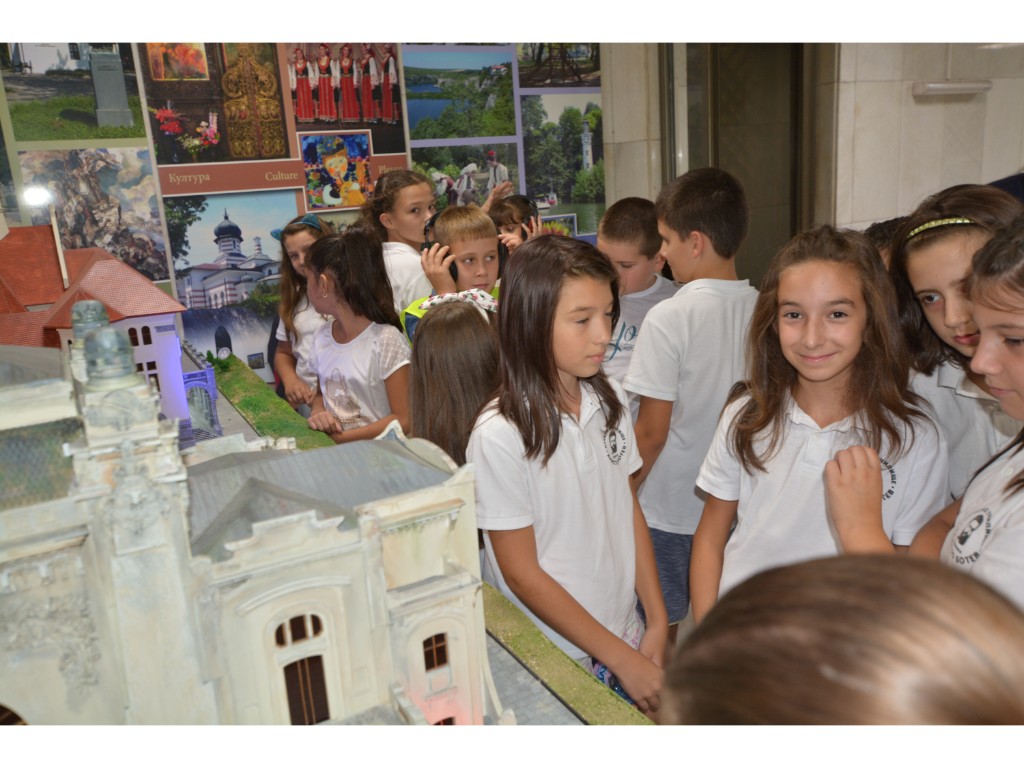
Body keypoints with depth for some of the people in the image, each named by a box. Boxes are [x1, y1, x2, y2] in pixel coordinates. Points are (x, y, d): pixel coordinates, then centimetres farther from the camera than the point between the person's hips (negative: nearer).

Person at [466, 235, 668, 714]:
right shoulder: (500, 437, -21)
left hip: (627, 636, 5)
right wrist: (621, 658, -12)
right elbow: (522, 573, -16)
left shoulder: (610, 401, -4)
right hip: (551, 662, -5)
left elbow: (630, 509, 5)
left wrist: (657, 622, 0)